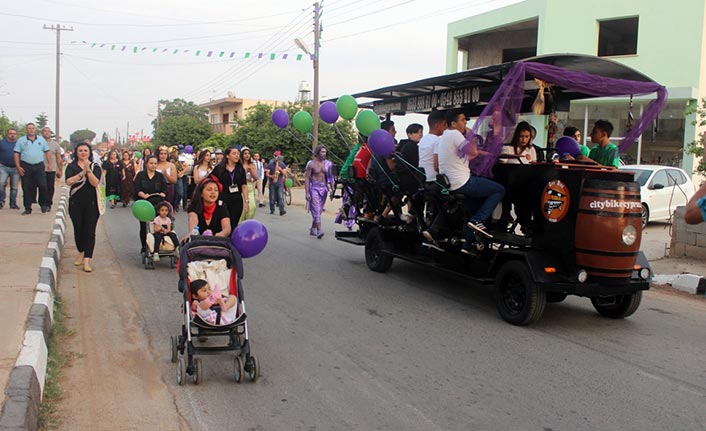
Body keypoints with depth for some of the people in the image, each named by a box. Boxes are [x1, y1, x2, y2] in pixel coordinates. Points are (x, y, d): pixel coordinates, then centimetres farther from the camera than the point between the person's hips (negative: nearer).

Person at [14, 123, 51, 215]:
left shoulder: (41, 140, 11)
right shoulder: (21, 140, 5)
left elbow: (47, 152, 12)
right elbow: (16, 154, 2)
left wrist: (49, 164, 2)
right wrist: (18, 167, -8)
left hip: (39, 166, 1)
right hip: (25, 167, -1)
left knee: (43, 186, -8)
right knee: (27, 189, 2)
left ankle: (43, 205, 11)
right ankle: (27, 208, 9)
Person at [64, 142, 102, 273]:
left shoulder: (95, 167, 3)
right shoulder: (72, 166, 5)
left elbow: (95, 183, -12)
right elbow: (69, 181, -12)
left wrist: (88, 170, -22)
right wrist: (82, 173, -22)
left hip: (91, 203, -1)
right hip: (76, 203, 2)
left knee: (90, 231, -7)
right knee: (78, 229, 9)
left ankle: (87, 260, -8)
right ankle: (81, 252, 32)